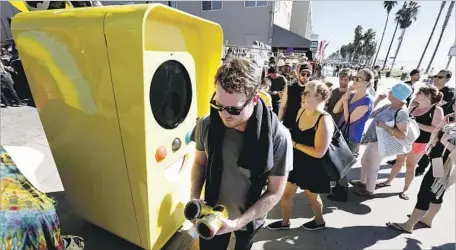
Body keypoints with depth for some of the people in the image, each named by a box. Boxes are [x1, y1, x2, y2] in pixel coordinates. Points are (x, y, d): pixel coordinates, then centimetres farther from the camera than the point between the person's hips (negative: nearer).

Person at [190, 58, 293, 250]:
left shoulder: (278, 137, -28)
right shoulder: (207, 125, -20)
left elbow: (275, 192, -17)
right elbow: (199, 163, -2)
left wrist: (238, 222, -22)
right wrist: (194, 198, -15)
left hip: (250, 219, -1)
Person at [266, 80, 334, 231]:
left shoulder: (324, 120, -25)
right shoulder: (301, 111, -4)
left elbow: (319, 152, -27)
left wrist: (294, 144, -21)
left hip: (312, 166, -6)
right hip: (296, 161, 6)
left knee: (311, 196, 20)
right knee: (286, 193, 16)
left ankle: (319, 221, 50)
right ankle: (285, 222, 41)